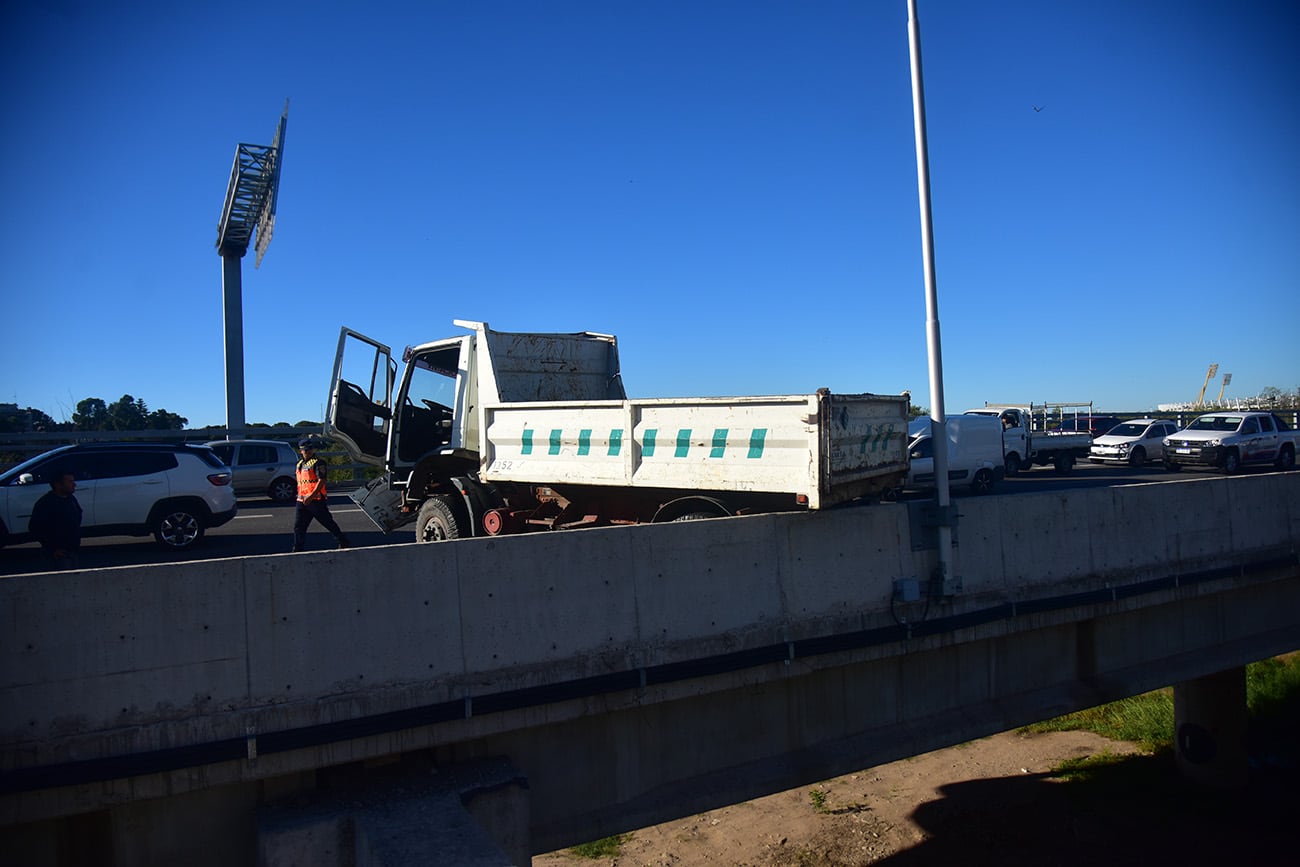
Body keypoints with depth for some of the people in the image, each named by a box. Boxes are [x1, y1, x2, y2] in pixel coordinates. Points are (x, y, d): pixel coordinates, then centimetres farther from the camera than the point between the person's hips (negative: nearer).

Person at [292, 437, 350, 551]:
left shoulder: (318, 463, -9)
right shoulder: (300, 464, 17)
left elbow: (321, 481, -18)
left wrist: (311, 496, -26)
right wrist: (300, 496, 20)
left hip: (316, 500, -7)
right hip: (302, 501, 7)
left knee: (329, 523, 0)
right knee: (298, 527, 5)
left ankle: (344, 543, 11)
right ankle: (297, 549, 11)